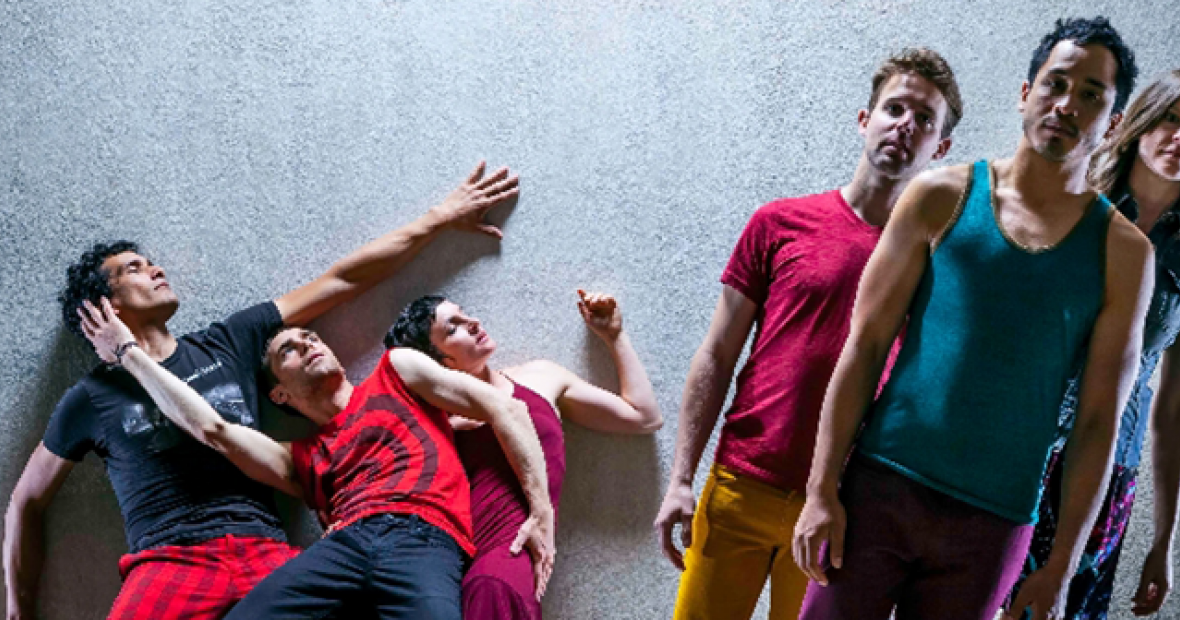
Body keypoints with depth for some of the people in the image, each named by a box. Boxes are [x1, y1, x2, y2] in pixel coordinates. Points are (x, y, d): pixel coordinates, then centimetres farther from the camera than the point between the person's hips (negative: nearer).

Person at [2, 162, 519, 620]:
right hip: (170, 562, -1)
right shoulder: (92, 398, 13)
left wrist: (441, 218, 19)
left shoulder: (227, 343, 18)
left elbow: (342, 280, 18)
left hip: (264, 550, 2)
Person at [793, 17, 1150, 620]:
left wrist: (1060, 565, -2)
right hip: (880, 490, 0)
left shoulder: (1123, 252, 3)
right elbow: (863, 347, 0)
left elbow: (1099, 420, 2)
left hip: (991, 525, 1)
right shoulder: (942, 197, 2)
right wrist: (822, 491, -5)